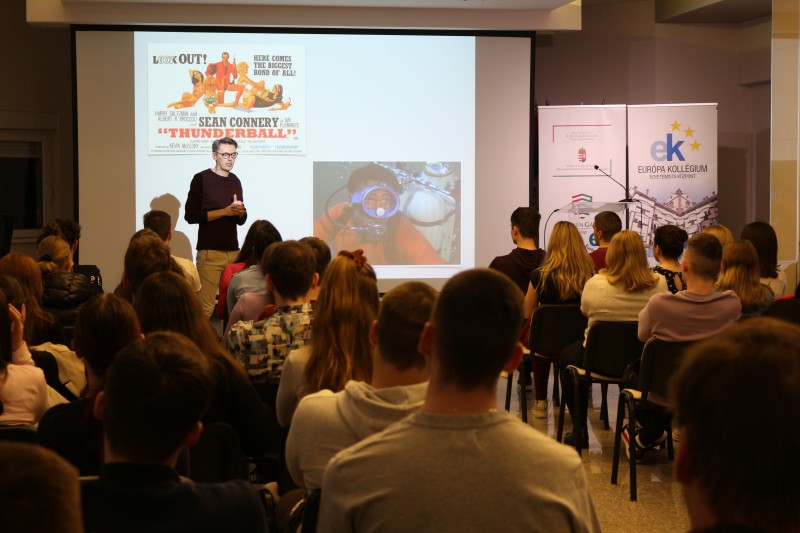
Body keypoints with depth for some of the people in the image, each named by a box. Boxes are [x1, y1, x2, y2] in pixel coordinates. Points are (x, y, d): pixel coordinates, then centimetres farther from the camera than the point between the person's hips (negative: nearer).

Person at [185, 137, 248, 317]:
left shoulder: (235, 181, 14)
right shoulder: (201, 179, -3)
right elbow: (190, 215, -10)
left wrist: (240, 212, -4)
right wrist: (224, 211, -15)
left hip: (233, 251, 5)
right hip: (210, 251, -5)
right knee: (205, 306, -9)